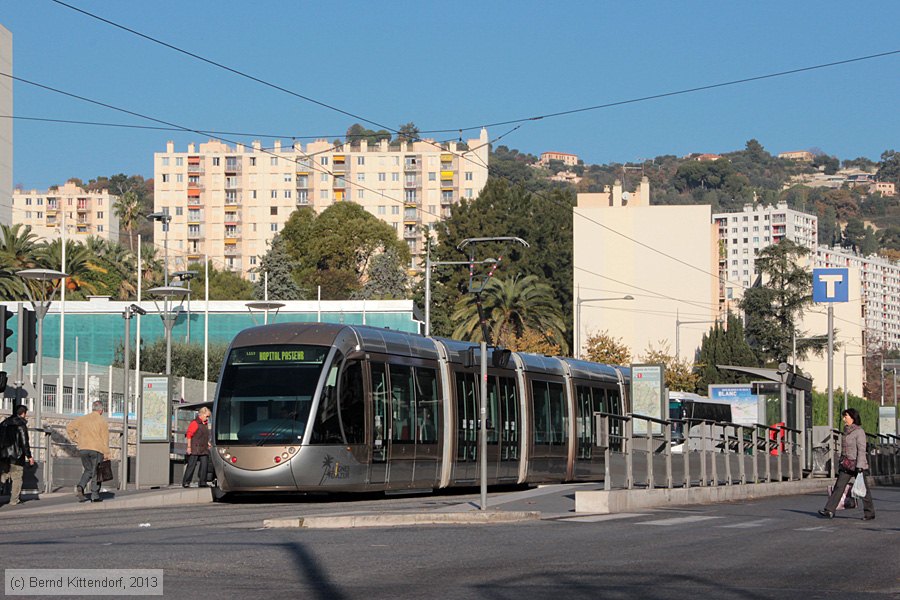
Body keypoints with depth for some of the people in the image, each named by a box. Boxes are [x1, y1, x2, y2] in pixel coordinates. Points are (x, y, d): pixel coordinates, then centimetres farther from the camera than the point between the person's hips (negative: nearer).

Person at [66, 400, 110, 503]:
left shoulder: (82, 419, 8)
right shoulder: (102, 422, -5)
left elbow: (69, 427, 9)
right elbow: (105, 439, -6)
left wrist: (75, 439, 13)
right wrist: (106, 454, -3)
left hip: (83, 449, 4)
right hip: (97, 449, -4)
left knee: (88, 470, 18)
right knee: (96, 473, 6)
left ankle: (80, 487, -6)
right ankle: (95, 496, 7)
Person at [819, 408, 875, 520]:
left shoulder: (859, 432, -10)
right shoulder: (847, 432, 14)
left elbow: (861, 450, -15)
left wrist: (859, 466, -21)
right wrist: (841, 463, 20)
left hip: (857, 465, -7)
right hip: (846, 465, 7)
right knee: (838, 486, -3)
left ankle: (869, 513, 12)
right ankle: (829, 510, -8)